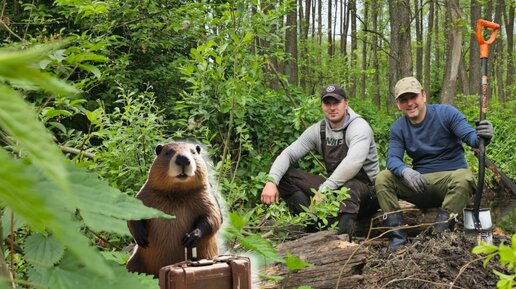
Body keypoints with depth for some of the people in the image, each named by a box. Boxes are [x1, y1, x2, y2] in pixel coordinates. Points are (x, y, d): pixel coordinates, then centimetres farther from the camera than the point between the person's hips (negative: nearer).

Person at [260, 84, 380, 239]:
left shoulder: (359, 126, -16)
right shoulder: (318, 130, 3)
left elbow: (354, 162, -35)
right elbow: (288, 154, -1)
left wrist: (324, 189, -36)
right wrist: (271, 181, -20)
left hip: (364, 188, -6)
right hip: (334, 188, 6)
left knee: (351, 187, -43)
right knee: (285, 175, -8)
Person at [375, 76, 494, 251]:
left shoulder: (446, 113, -5)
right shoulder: (397, 128, 4)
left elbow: (470, 135, -17)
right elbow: (393, 158, -9)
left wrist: (482, 137, -43)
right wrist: (405, 171, -33)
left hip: (450, 178, -3)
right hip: (419, 183, 3)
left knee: (464, 178, -36)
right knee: (382, 179, -18)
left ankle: (439, 235, -31)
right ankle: (398, 236, -21)